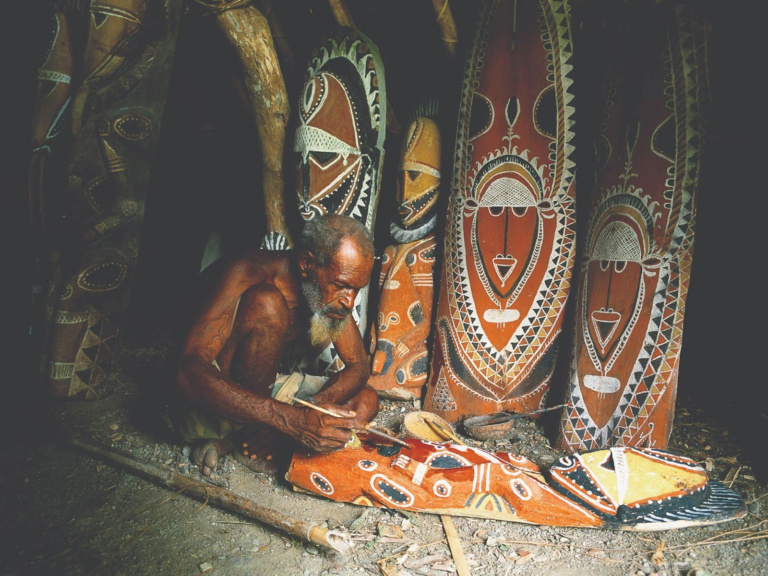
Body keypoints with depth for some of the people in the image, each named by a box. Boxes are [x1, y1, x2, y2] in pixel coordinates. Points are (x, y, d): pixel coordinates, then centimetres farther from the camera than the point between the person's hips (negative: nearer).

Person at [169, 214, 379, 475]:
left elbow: (359, 365, -2)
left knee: (366, 401, -8)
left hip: (260, 389, 7)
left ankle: (227, 440, -10)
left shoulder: (332, 291, -7)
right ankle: (251, 440, -12)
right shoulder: (246, 275, -27)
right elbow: (188, 374, -37)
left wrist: (316, 406, -26)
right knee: (267, 304, -31)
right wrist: (291, 419, -46)